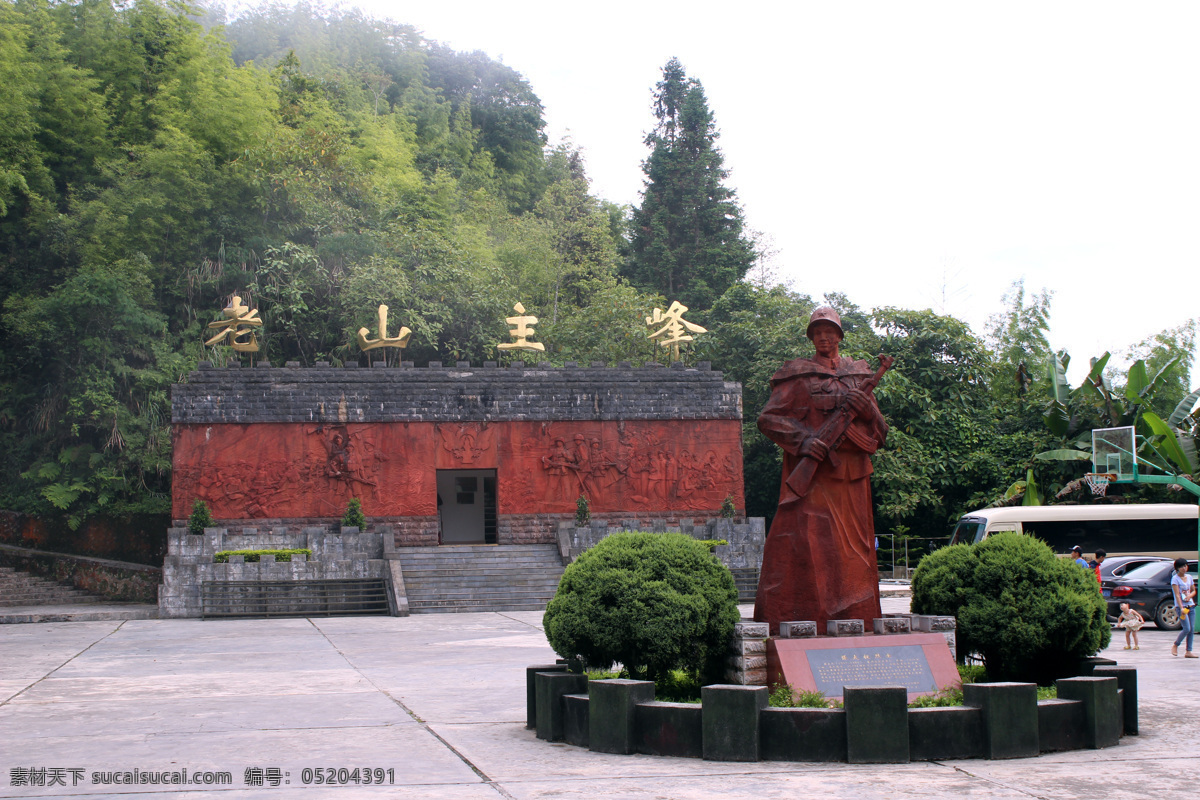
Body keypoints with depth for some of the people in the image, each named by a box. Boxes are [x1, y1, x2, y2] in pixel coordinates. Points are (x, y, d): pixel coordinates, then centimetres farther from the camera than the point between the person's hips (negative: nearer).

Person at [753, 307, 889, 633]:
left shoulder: (859, 374, 18)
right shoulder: (797, 374, 8)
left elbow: (880, 431, 15)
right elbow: (767, 419, 1)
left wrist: (866, 408, -7)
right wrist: (801, 440, -15)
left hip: (851, 476, 4)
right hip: (811, 475, -4)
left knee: (852, 551, 2)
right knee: (806, 544, -12)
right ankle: (801, 627, -13)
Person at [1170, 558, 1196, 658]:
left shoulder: (1189, 577, 12)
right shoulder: (1175, 578, -6)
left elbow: (1194, 591, 19)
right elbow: (1177, 594, -13)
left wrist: (1190, 596, -5)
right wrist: (1181, 608, -22)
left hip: (1191, 606, 6)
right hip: (1181, 606, -6)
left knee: (1192, 629, 1)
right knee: (1187, 629, -13)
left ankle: (1189, 652, 5)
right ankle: (1175, 646, 8)